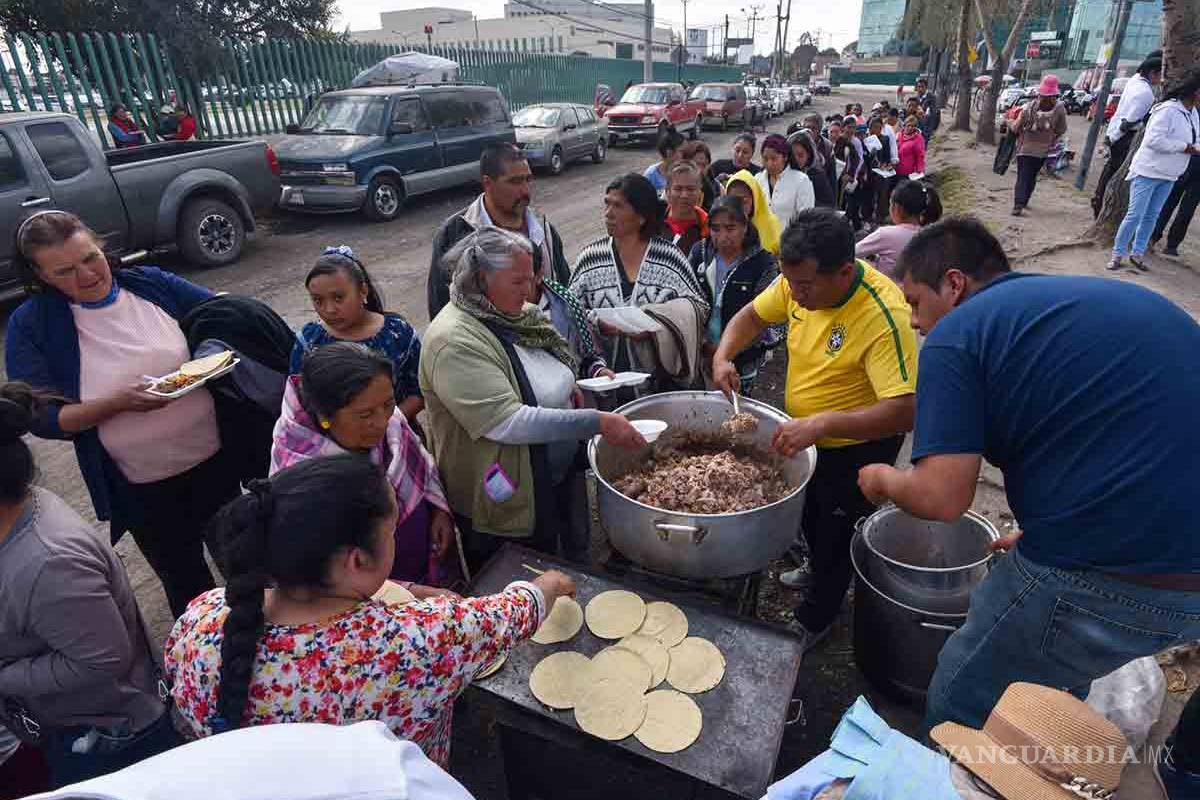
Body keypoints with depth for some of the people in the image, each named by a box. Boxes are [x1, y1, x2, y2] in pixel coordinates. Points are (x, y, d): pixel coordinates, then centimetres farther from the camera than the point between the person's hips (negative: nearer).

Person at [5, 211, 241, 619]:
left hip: (214, 456, 2)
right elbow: (42, 418, -11)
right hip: (143, 487, -1)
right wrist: (119, 403, -26)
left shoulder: (149, 283, -6)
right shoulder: (30, 325, -10)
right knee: (184, 582, 16)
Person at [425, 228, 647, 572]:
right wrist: (596, 423, -31)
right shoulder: (454, 340, -24)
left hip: (558, 480, 8)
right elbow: (508, 421, -31)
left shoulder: (519, 314, 2)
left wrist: (567, 388, -1)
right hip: (505, 509, -7)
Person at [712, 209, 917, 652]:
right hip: (803, 432, 7)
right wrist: (723, 356, -18)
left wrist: (820, 424, -50)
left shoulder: (883, 316, -36)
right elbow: (752, 316, 1)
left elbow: (904, 411, -41)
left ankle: (814, 618, 42)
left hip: (857, 443, -6)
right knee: (809, 518, 30)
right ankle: (819, 570, 61)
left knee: (835, 533, 16)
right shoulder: (799, 281, -16)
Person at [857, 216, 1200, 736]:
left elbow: (942, 497, -17)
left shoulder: (958, 332, -10)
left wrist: (884, 479, 6)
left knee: (959, 714, 15)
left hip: (1100, 583, -8)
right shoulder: (1124, 298, 16)